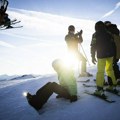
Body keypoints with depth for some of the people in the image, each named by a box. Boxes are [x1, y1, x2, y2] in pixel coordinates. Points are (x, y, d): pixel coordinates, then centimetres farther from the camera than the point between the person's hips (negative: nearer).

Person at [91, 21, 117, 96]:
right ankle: (113, 85, 21)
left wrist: (93, 56, -4)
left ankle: (100, 90, -10)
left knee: (100, 71, -5)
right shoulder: (108, 34, 11)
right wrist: (113, 54, 18)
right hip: (110, 55, 5)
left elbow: (93, 46, -8)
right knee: (110, 70, 17)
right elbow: (113, 44, 11)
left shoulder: (95, 35, -3)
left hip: (101, 56, -5)